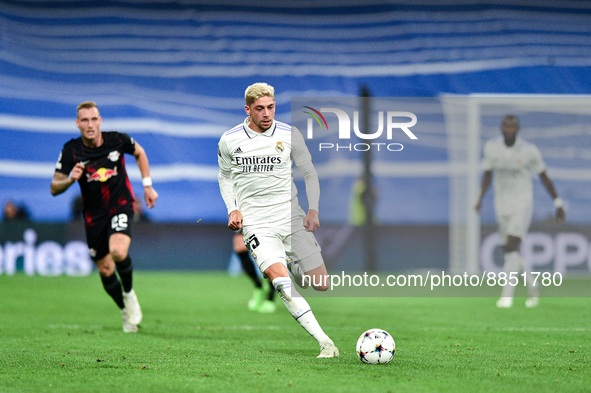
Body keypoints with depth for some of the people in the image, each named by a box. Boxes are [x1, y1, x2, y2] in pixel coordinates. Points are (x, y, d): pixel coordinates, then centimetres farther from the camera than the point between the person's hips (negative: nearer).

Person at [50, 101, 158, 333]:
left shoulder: (117, 140, -11)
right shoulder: (71, 151, -12)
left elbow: (139, 153, 12)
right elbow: (54, 188, -8)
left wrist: (147, 185, 10)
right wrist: (70, 179, -29)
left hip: (121, 205, -2)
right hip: (94, 215, 2)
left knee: (118, 252, -29)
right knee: (105, 269, 6)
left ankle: (129, 292, 2)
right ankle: (126, 311, 33)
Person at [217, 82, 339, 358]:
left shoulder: (289, 135, 2)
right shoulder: (229, 141, 2)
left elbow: (309, 174, 12)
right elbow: (225, 175, 19)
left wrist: (313, 210, -1)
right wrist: (232, 209, 4)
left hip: (291, 216, 2)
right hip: (256, 222, -2)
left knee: (321, 284, -4)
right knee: (280, 280, -26)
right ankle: (325, 343, -29)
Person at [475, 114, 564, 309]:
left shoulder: (529, 151, -10)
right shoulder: (491, 147, -1)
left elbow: (544, 176, 2)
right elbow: (487, 174, 11)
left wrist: (558, 203, 6)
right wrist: (480, 199, -2)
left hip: (522, 205, -4)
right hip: (501, 206, 4)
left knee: (511, 247, -20)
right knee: (510, 252, 9)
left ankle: (506, 295, -22)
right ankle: (532, 285, 32)